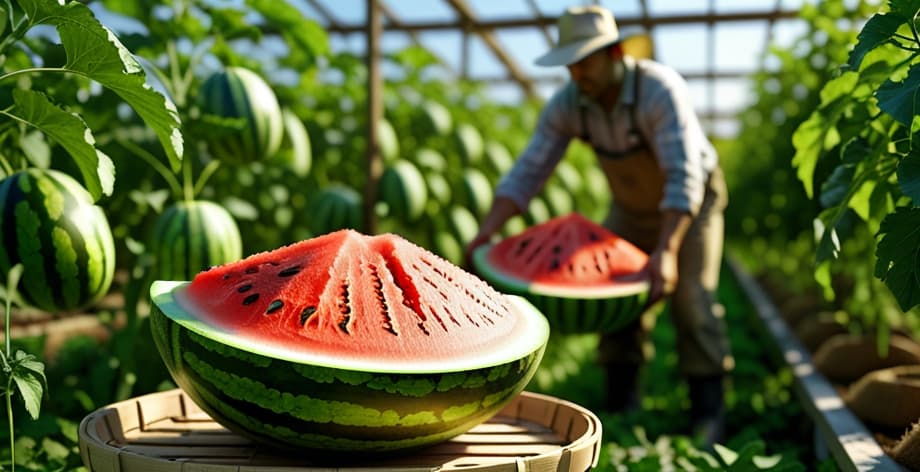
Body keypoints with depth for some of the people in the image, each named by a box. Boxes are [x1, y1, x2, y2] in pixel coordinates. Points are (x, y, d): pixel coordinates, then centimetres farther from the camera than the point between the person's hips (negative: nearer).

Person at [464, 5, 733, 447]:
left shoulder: (660, 89, -34)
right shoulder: (566, 104, -20)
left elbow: (684, 179, -39)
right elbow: (527, 173, -21)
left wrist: (666, 250, -49)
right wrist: (486, 232, -32)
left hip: (692, 200, -4)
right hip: (631, 206, 5)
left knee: (690, 298, -12)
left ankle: (708, 417, 1)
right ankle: (622, 411, 11)